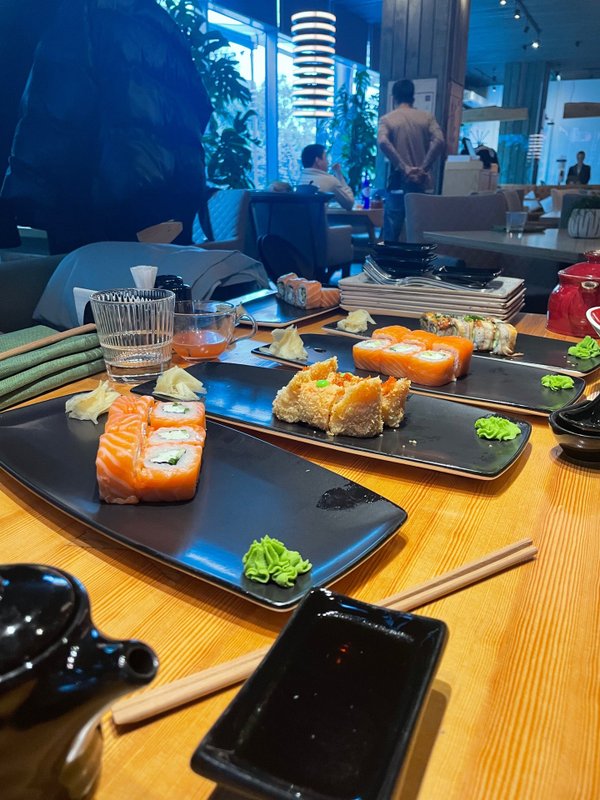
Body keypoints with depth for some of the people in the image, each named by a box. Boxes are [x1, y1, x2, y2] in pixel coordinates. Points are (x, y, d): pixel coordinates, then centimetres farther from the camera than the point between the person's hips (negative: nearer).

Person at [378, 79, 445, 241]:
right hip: (421, 183, 2)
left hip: (398, 182, -2)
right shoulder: (427, 117, 8)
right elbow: (439, 141, -9)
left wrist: (404, 167, -16)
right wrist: (424, 168, -9)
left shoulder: (387, 119, 3)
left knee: (391, 236, 3)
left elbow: (383, 142, -17)